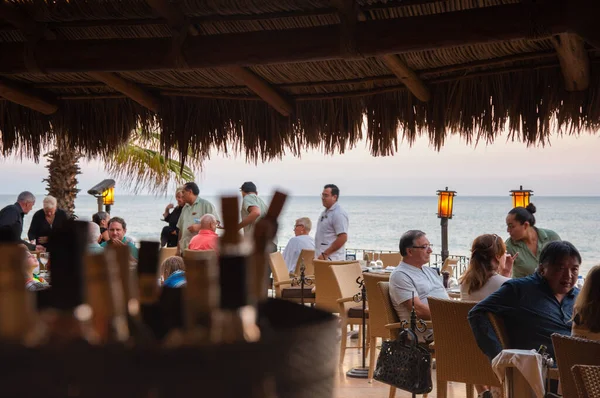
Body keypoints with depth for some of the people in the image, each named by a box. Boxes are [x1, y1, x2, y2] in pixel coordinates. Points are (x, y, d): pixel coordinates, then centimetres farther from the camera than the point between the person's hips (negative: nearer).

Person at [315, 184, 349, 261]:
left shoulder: (338, 214, -13)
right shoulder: (325, 212, 18)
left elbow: (343, 238, -20)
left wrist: (325, 254, -19)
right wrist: (316, 255, 15)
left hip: (332, 260, -9)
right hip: (321, 258, 9)